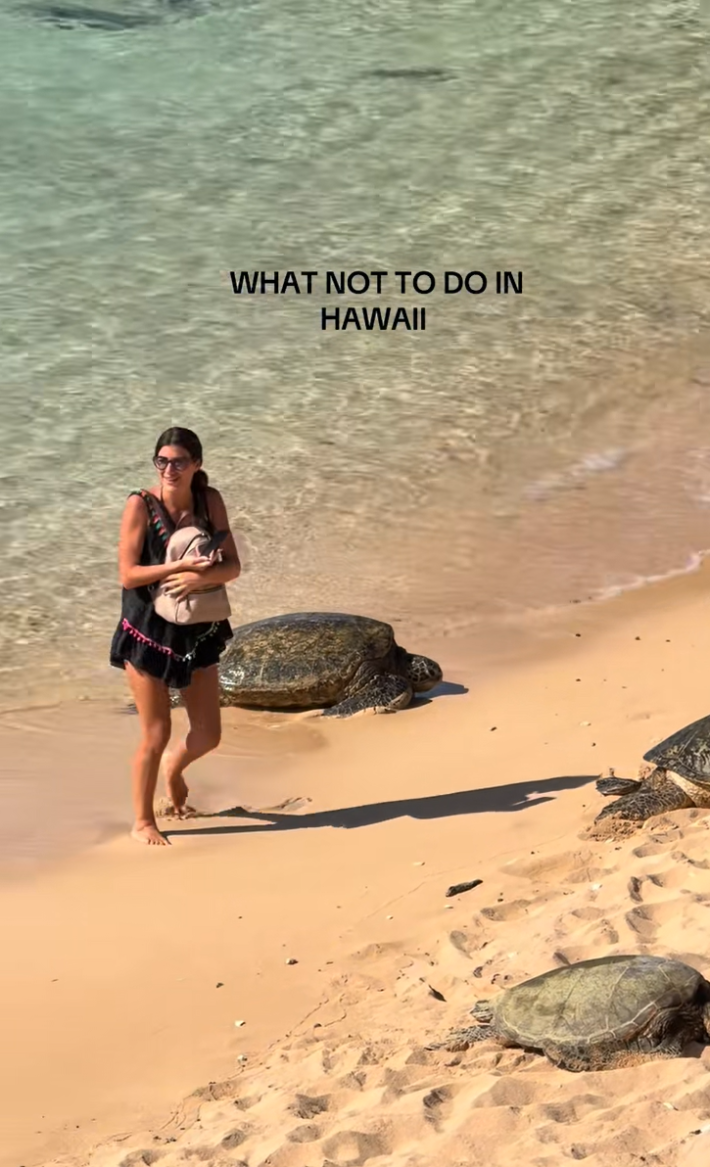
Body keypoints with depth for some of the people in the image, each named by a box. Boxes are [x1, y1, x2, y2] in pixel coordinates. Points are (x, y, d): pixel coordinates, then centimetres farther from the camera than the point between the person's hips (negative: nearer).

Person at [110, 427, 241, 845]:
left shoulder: (210, 501, -4)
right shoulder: (141, 505, -15)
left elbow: (233, 566, -6)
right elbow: (128, 574, -18)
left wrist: (201, 576, -26)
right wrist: (183, 565, -26)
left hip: (198, 631, 4)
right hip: (148, 633, -4)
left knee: (209, 734, 9)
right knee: (156, 734, 2)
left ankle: (175, 767, 44)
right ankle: (143, 821, 22)